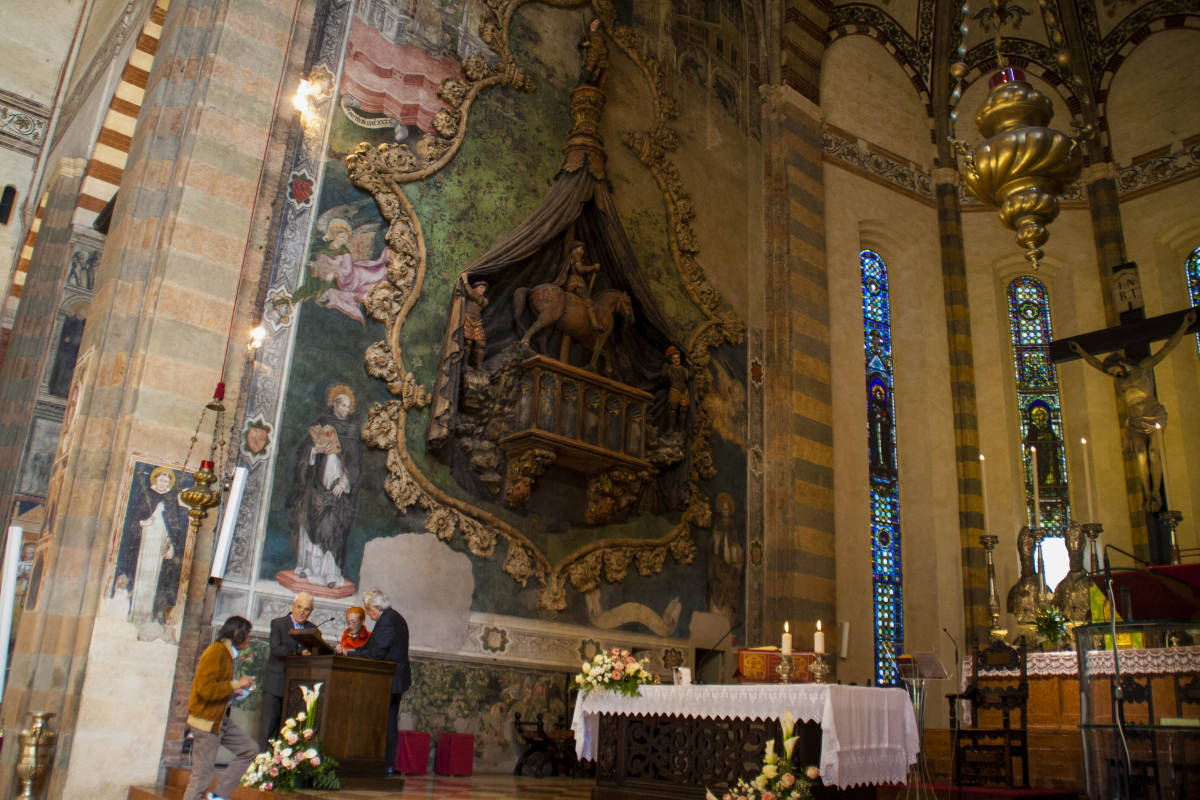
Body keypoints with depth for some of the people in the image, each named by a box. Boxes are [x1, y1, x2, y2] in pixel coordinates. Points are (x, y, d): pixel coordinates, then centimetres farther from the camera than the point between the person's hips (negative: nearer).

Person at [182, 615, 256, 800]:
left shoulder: (228, 653, 12)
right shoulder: (216, 652, -17)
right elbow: (206, 689, -26)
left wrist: (234, 693, 8)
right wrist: (236, 684, -19)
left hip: (221, 720, 10)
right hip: (206, 721, -10)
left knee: (250, 749, 8)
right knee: (203, 774, -3)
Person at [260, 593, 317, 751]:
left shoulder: (312, 628, 11)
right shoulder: (278, 623, -1)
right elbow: (275, 649, -16)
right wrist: (300, 653, -27)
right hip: (275, 684, -3)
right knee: (270, 724, -2)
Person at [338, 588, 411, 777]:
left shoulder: (386, 622, -18)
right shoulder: (396, 618, 15)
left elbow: (376, 653, -22)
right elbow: (378, 647, 17)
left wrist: (350, 654, -11)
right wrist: (353, 650, 10)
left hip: (387, 680, -10)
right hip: (396, 679, 10)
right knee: (390, 723, 13)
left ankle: (383, 766, -1)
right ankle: (389, 765, 18)